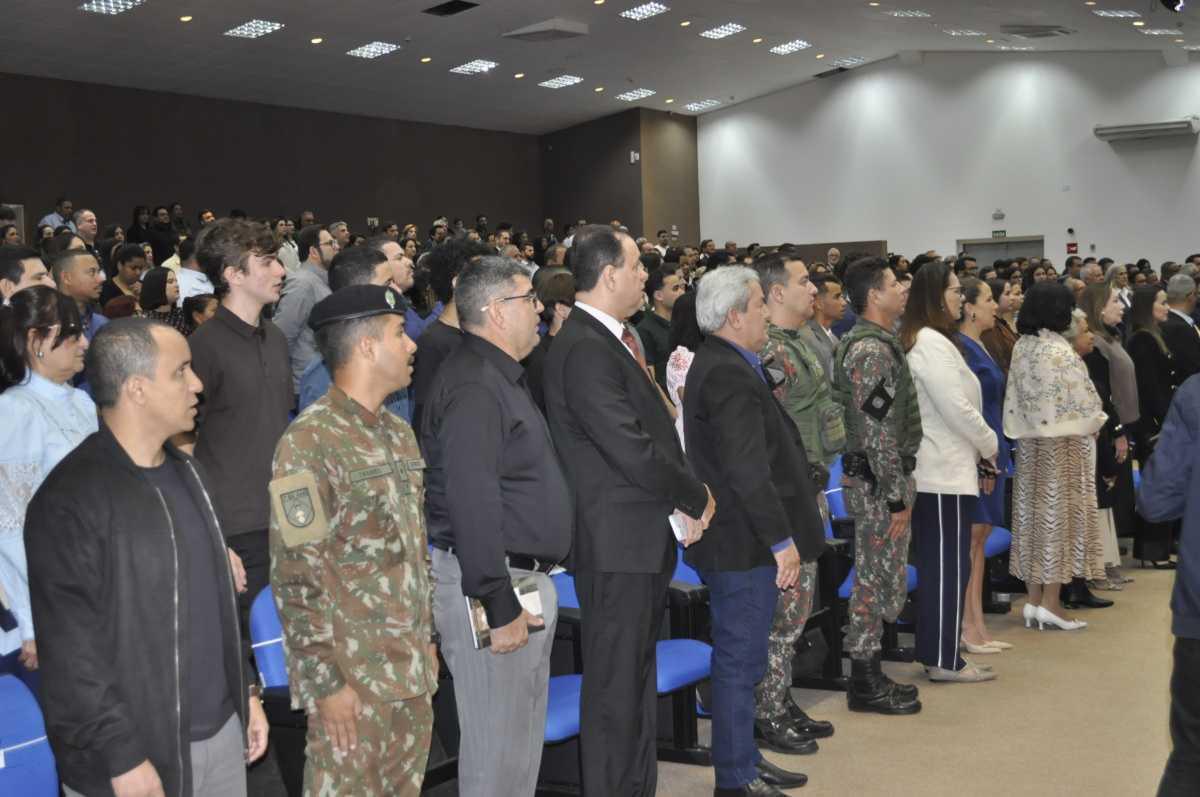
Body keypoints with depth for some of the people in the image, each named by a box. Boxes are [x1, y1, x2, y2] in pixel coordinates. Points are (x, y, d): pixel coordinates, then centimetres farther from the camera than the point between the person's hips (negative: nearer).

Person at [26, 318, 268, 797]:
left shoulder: (187, 474, 9)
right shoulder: (69, 500, -17)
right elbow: (71, 650, -18)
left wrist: (246, 692, 15)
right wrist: (123, 758, -17)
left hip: (222, 733, 7)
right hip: (138, 756, -7)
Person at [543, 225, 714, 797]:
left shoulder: (609, 340, 12)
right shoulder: (584, 350, -20)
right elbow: (633, 452, -24)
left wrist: (683, 498, 2)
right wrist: (696, 497, -9)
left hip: (642, 538, 10)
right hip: (616, 543, -10)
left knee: (637, 679, 19)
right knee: (615, 687, 1)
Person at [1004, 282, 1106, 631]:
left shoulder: (1020, 347, 3)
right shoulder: (1060, 351, -16)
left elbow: (1015, 398, 6)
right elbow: (1083, 401, -11)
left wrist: (1029, 425, 15)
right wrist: (1095, 421, 7)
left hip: (1029, 443, 6)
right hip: (1063, 443, -6)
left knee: (1033, 514, 10)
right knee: (1059, 514, 0)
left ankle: (1034, 599, 14)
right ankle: (1050, 602, 2)